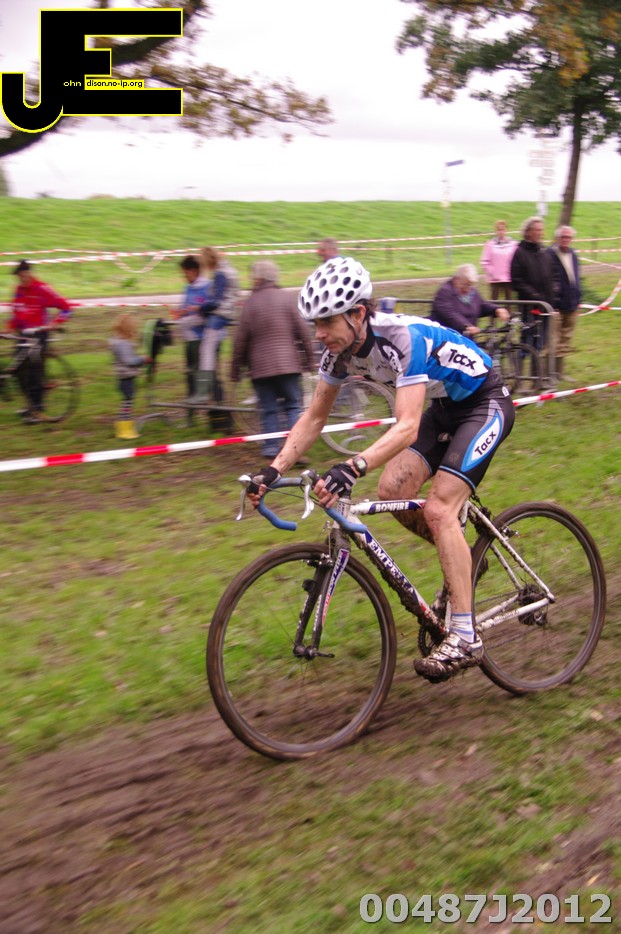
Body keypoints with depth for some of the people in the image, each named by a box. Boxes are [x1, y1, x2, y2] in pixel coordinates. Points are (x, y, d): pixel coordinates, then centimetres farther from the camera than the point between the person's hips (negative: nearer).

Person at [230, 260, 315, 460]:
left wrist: (236, 369, 9)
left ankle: (271, 448, 6)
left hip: (260, 367, 0)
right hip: (287, 364, 0)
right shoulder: (288, 298, 0)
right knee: (292, 406, 6)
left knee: (269, 409, 9)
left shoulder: (250, 303, -1)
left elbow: (240, 339, 0)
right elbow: (303, 331, -2)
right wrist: (309, 359, 7)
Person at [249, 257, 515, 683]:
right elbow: (315, 416, -3)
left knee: (438, 508, -20)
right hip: (444, 406, 8)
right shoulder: (340, 350, -12)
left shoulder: (405, 338, -35)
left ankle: (465, 637, -15)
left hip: (486, 403, -7)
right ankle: (460, 554, 16)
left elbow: (407, 427, -44)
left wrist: (352, 468, -58)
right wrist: (274, 469, -15)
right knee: (393, 490, -10)